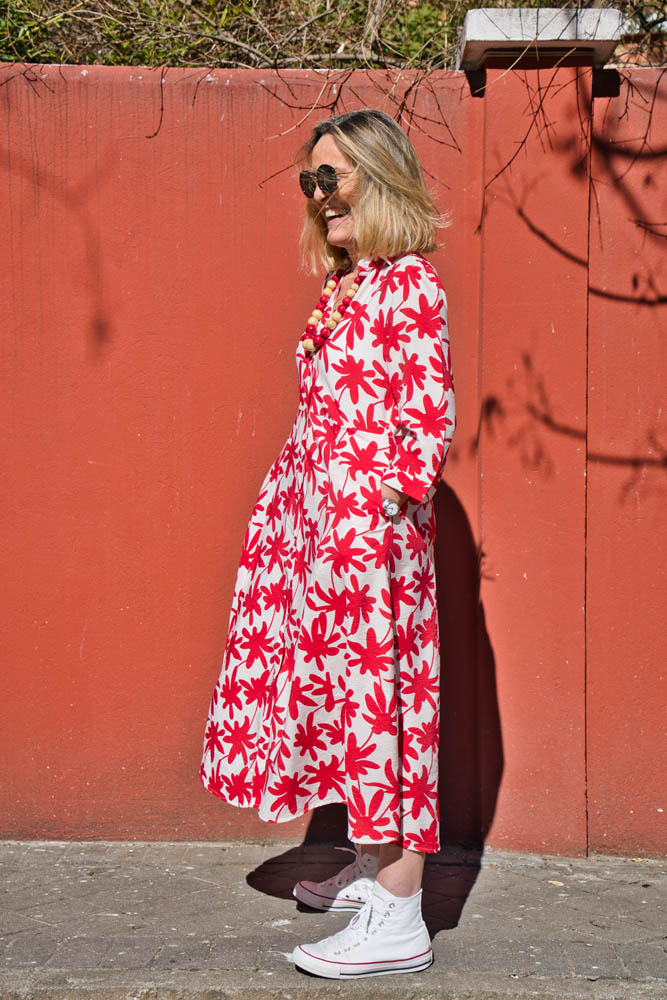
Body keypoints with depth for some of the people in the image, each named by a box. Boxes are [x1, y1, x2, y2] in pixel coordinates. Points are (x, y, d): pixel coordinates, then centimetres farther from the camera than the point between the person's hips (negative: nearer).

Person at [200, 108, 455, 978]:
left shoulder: (409, 283, -10)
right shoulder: (346, 285, 16)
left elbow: (431, 419, -14)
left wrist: (384, 511, -17)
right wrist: (308, 506, 17)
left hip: (373, 523, -9)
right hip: (323, 520, 9)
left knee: (376, 681, -8)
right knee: (340, 678, 14)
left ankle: (400, 915, -3)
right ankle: (369, 865, 28)